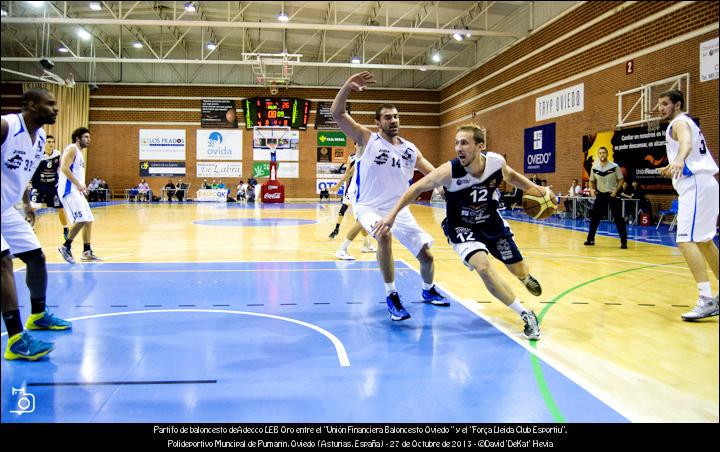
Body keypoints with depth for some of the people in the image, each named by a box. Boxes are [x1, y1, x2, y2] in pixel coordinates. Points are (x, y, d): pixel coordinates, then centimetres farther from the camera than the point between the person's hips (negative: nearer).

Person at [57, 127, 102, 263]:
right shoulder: (72, 149, -8)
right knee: (81, 219, -18)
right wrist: (78, 184, -23)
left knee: (89, 220, 7)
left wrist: (81, 186, 14)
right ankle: (66, 246, -5)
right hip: (69, 190, -10)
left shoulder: (79, 152, 21)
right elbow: (64, 168, -20)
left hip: (76, 191, 10)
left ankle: (87, 252, 12)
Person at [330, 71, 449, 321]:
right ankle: (391, 297, -21)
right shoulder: (367, 138, -7)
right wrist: (348, 86, -33)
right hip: (369, 207, -5)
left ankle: (428, 291, 38)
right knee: (384, 235, -38)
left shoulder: (410, 149, 5)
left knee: (427, 256, 4)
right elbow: (337, 113, -19)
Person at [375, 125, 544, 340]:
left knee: (520, 272, 12)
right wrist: (392, 214, -26)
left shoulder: (496, 161, -20)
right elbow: (417, 188, -20)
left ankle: (526, 277, 55)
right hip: (462, 227, -3)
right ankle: (526, 315, -11)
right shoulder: (449, 171, -31)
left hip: (492, 223, 4)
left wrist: (538, 189, -2)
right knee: (483, 267, -29)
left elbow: (511, 176, 5)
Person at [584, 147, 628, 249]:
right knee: (594, 217, 4)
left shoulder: (614, 166, -11)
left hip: (612, 194, -3)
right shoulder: (594, 168, -2)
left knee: (618, 218, -6)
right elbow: (592, 181, 12)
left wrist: (616, 191, -17)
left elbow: (621, 180, -3)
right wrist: (592, 189, -7)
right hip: (600, 194, 3)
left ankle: (624, 241, -1)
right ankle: (590, 239, 15)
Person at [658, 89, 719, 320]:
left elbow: (686, 143, -30)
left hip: (695, 185, -11)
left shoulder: (679, 122, -6)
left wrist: (679, 159, -51)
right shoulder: (687, 123, 24)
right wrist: (674, 168, 52)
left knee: (686, 240, -19)